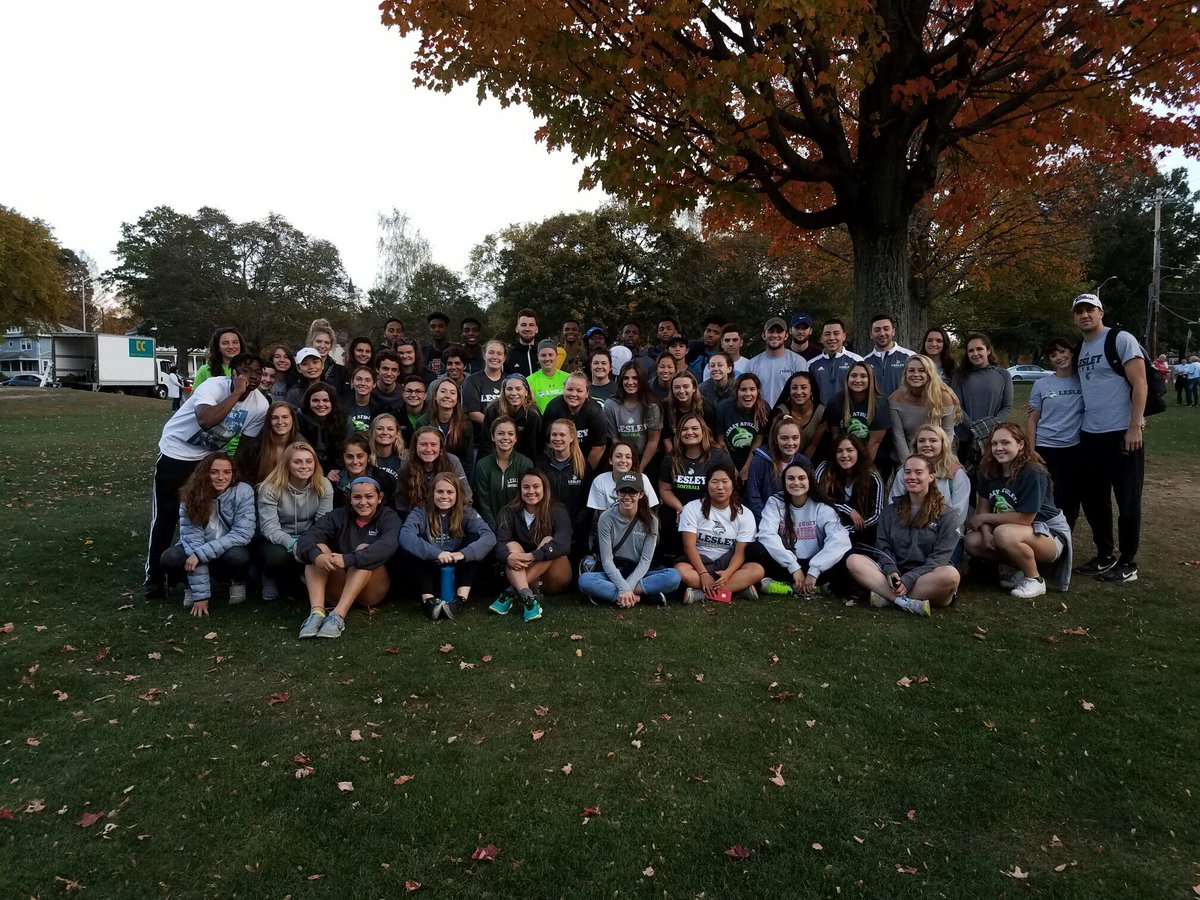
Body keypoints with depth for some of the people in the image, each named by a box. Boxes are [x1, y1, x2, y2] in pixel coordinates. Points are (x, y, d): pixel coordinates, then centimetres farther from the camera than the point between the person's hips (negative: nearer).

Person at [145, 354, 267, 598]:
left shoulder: (260, 405, -12)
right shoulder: (213, 386, -29)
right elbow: (206, 421, -49)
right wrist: (237, 392, -43)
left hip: (212, 455, 5)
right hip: (177, 452, -5)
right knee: (166, 515, 0)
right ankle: (154, 576, 11)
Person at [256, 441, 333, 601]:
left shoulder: (323, 486, -9)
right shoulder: (270, 488, -16)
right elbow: (269, 526, -23)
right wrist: (292, 543, -42)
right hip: (275, 540, -2)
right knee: (278, 556, -36)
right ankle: (270, 578, 5)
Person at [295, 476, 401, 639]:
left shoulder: (389, 518, -1)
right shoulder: (338, 516, 7)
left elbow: (387, 545, -24)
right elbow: (307, 537, -11)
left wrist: (347, 560, -36)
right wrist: (316, 555, -34)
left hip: (371, 590, -2)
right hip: (337, 590, 3)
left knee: (364, 549, -26)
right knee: (319, 547, -17)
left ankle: (338, 615, -39)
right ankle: (317, 612, -36)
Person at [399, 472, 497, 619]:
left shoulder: (466, 513, -5)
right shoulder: (421, 512, -7)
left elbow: (489, 537, -22)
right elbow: (405, 537, -28)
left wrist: (463, 554, -40)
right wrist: (436, 553, -42)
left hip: (457, 572, 1)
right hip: (430, 574, -1)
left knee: (475, 537, -20)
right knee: (416, 548, -24)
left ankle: (461, 598, -32)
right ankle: (428, 599, -36)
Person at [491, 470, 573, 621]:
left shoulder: (557, 512, -9)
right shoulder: (510, 512, 0)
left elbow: (563, 544, -27)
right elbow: (499, 542, -15)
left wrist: (533, 556, -40)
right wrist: (508, 556, -38)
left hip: (555, 579, -2)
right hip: (520, 576, 2)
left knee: (548, 541, -26)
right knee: (512, 545, -23)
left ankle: (511, 593, -34)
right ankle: (527, 597, -48)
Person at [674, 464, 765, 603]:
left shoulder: (745, 514, 1)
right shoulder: (692, 508, -2)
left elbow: (740, 552, -8)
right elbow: (689, 545, -10)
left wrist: (728, 573, -28)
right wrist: (703, 574, -24)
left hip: (728, 565, 1)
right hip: (699, 562, -1)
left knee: (757, 570, -28)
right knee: (680, 570, -34)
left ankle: (703, 593, -34)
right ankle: (738, 588, -33)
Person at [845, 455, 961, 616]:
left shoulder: (945, 513, 3)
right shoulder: (890, 511, 14)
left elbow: (940, 556, -7)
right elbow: (883, 547, 7)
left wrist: (909, 579, -20)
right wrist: (890, 570, -16)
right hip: (895, 577, 3)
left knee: (950, 574, -37)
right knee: (853, 560, -22)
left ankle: (888, 598, -27)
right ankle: (907, 602, -34)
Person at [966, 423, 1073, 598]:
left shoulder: (1033, 474, -24)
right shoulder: (989, 471, -4)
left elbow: (1024, 518, -26)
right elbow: (984, 507, -2)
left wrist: (983, 518, -18)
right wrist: (986, 532, -22)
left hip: (1050, 534, -7)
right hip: (1019, 532, 7)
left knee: (1004, 534, -36)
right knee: (972, 542, -14)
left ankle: (1034, 580, -11)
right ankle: (1020, 568, 6)